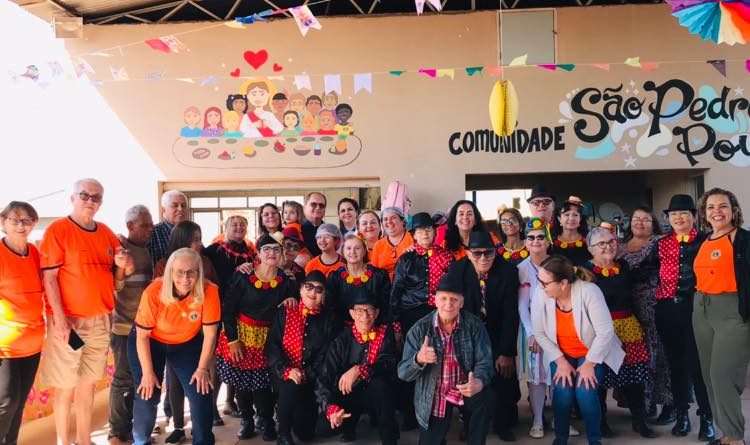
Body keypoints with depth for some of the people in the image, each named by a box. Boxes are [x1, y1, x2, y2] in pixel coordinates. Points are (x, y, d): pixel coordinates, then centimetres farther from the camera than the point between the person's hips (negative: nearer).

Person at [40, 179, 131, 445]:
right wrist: (60, 319, -18)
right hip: (69, 320, -5)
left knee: (89, 383, 13)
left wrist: (121, 266, -7)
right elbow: (49, 277, -12)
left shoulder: (106, 233, 9)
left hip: (101, 320, 5)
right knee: (66, 386, 2)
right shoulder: (58, 229, -7)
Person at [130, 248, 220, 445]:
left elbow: (210, 333, -16)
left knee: (201, 394, -6)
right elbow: (142, 335, -18)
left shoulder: (209, 291, -27)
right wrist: (147, 372, -16)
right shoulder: (154, 292, -29)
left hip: (187, 343, 2)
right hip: (150, 343, -1)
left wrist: (202, 369, -14)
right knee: (147, 396, -7)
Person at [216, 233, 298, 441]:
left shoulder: (286, 280, -4)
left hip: (268, 338, 1)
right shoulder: (243, 277, -13)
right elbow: (227, 309, -10)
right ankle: (247, 421, 26)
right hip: (241, 333, 0)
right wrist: (232, 339, -13)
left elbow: (295, 295, 13)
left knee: (262, 384, -2)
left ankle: (267, 422, 18)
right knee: (241, 381, 8)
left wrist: (292, 298, -12)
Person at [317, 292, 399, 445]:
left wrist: (359, 370, -40)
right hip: (349, 396, 1)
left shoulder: (385, 333, -8)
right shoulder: (342, 340, -9)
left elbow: (390, 363, -25)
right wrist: (331, 408, -34)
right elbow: (324, 379, -16)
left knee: (380, 382, -34)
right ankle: (349, 422, 9)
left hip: (377, 396, -1)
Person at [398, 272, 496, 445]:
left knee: (486, 398, -29)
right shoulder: (420, 329, -12)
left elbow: (484, 363, -14)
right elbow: (403, 373, -13)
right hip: (433, 397, 1)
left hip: (465, 389, 0)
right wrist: (418, 359, -36)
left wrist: (479, 382, -38)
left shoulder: (474, 325, -11)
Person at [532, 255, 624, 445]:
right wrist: (560, 361, -15)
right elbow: (539, 332, -10)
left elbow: (605, 331, -22)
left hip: (593, 353, -2)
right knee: (562, 391, -19)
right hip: (560, 354, 2)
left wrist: (589, 363, -20)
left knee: (585, 392, -21)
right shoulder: (540, 295, -20)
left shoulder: (589, 291, -28)